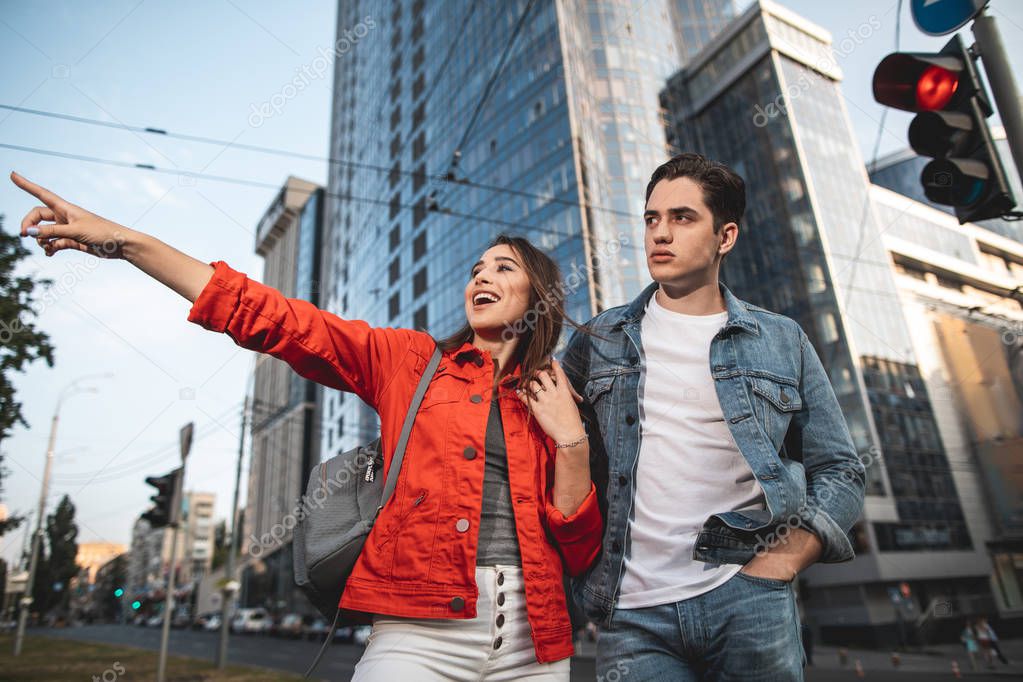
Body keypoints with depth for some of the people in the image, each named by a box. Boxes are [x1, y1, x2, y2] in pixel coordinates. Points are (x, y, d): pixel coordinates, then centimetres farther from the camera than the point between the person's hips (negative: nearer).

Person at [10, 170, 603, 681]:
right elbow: (273, 318, -2)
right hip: (421, 628, -1)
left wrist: (571, 439, -7)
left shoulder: (555, 399, 8)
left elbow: (578, 553, 5)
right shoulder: (411, 360, 6)